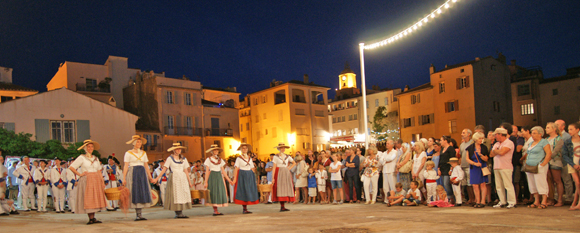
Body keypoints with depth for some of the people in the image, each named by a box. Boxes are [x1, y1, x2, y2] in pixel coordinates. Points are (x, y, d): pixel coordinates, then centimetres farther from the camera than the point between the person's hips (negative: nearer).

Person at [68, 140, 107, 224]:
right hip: (86, 180, -5)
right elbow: (71, 167, -2)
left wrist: (102, 181, 9)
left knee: (95, 198, 2)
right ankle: (91, 218, -6)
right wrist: (80, 174, -6)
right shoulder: (81, 157, 1)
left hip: (96, 180, 5)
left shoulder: (96, 158, 16)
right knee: (88, 199, -8)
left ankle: (93, 218, 6)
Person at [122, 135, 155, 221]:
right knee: (135, 193, -6)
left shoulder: (143, 153, 15)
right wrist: (124, 178, -9)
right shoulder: (128, 153, 1)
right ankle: (138, 215, -2)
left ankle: (140, 214, 4)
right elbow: (126, 166, -3)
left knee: (143, 193, 0)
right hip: (133, 173, -4)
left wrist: (150, 176, 8)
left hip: (142, 173, 4)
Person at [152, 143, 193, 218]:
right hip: (174, 178, -4)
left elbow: (186, 170, 12)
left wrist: (189, 181, 11)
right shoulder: (170, 158, 1)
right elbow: (164, 169, -2)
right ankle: (177, 213, 0)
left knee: (183, 194, -3)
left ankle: (180, 213, 1)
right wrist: (157, 178, -8)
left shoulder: (183, 159, 11)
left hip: (182, 178, 4)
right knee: (175, 195, -5)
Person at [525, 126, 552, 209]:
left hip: (539, 167, -8)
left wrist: (543, 164, -17)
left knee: (541, 184, -8)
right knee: (532, 185, 7)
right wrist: (526, 162, 14)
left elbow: (549, 153, -14)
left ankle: (544, 202, -3)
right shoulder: (531, 143, 20)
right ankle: (536, 202, 14)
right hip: (530, 167, 8)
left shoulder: (544, 142, -5)